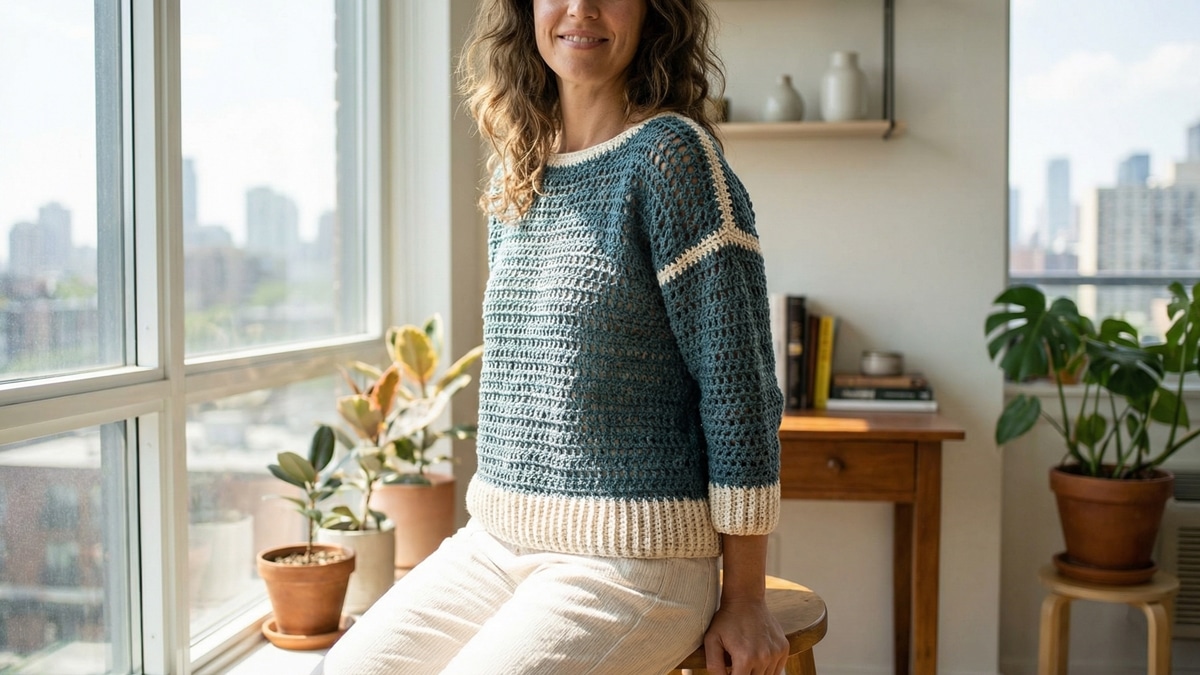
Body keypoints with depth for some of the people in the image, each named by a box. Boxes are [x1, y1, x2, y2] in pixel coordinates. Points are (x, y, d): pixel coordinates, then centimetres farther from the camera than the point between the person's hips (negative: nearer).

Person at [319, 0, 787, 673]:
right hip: (493, 541, 7)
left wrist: (744, 601, -10)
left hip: (630, 558, -6)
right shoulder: (514, 176, 10)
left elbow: (737, 378, -12)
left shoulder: (670, 152, -11)